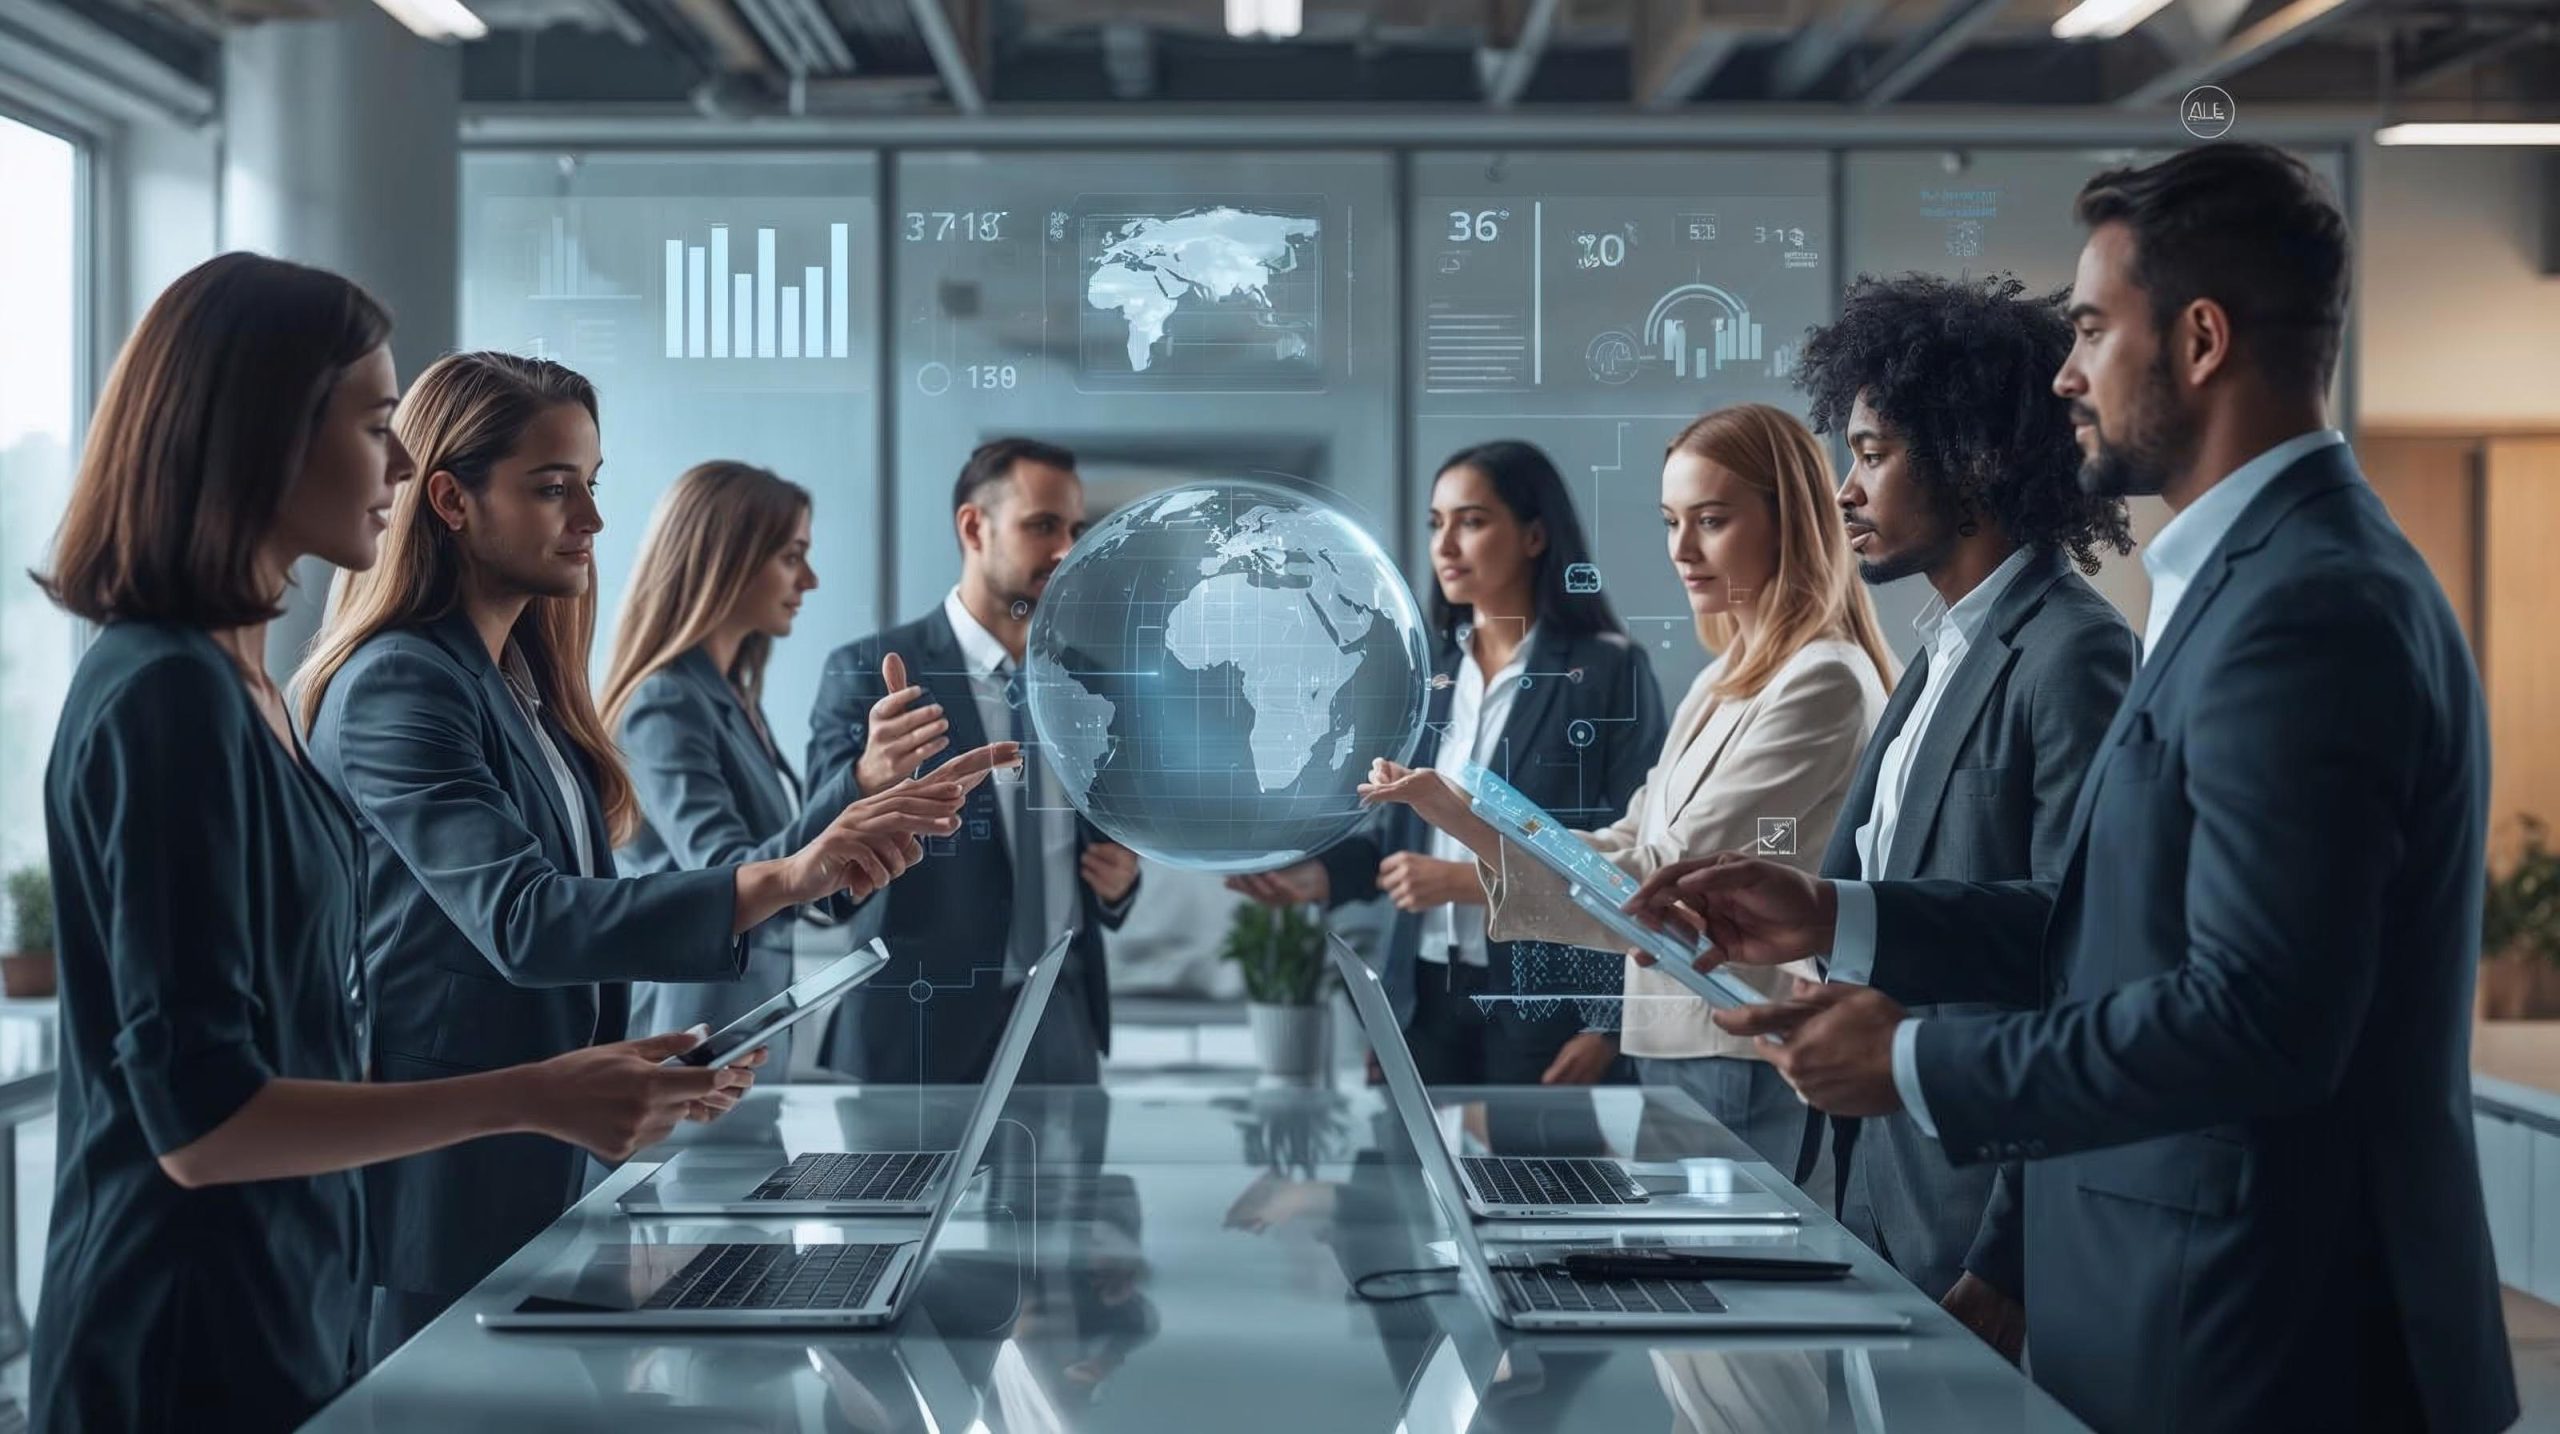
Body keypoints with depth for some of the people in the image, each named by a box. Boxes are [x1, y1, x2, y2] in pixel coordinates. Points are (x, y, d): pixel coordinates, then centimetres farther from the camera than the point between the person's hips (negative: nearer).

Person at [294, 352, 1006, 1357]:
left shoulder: (524, 675, 11)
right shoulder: (397, 687, -17)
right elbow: (519, 921, -29)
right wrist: (780, 880, -38)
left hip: (542, 1158, 9)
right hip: (437, 1187, -8)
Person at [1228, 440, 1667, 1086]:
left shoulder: (1609, 669, -6)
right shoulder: (1428, 675, 10)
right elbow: (1405, 834, 13)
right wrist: (1315, 875, -4)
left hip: (1546, 1005, -5)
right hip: (1427, 995, 5)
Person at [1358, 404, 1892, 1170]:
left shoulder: (1823, 682, -14)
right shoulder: (1727, 681, 16)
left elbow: (1666, 879, -18)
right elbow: (1632, 849, 10)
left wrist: (1467, 818, -23)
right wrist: (1461, 815, -3)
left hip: (1748, 1067, -8)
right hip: (1675, 1048, 9)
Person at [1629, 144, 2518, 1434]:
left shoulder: (2305, 611, -21)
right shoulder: (2269, 573, 11)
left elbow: (2258, 1016, -27)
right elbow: (2123, 922, 12)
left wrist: (1916, 1067, -19)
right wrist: (1835, 919, 7)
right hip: (2224, 1303, 9)